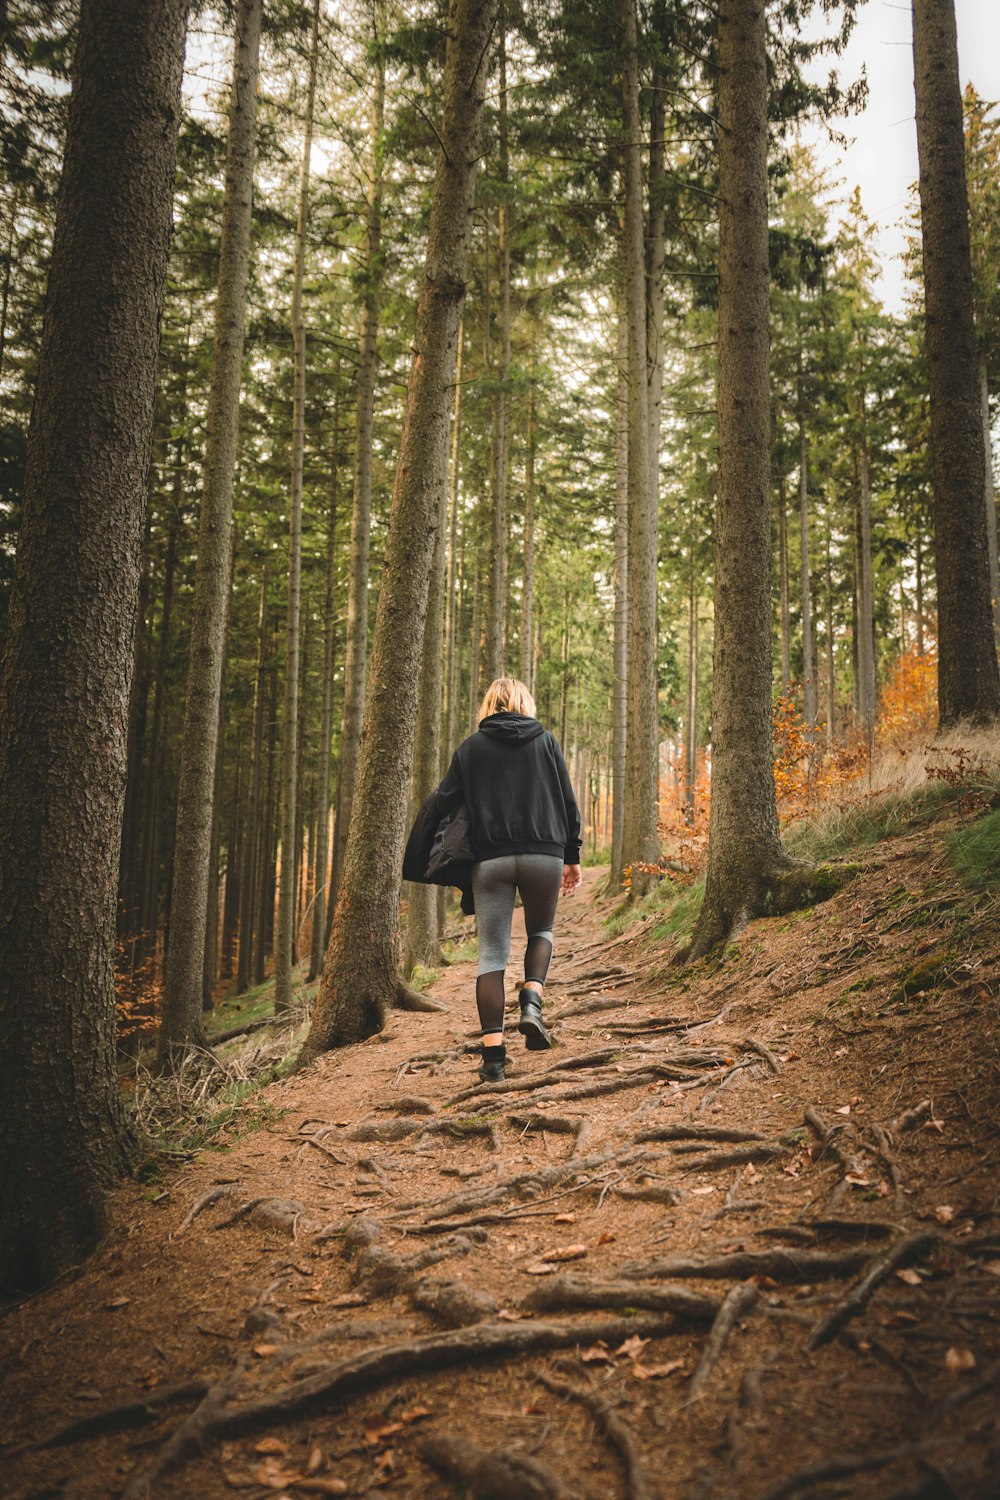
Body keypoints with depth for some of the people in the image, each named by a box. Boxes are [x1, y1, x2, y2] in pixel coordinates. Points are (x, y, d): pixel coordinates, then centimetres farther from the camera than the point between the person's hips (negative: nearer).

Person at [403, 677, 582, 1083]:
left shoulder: (471, 748, 8)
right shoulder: (545, 741, 10)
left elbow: (441, 803, 2)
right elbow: (568, 803, 9)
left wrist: (416, 862, 8)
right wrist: (572, 857, 17)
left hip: (490, 859, 0)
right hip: (544, 855, 1)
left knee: (491, 956, 4)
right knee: (540, 932, 24)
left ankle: (493, 1055, -2)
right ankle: (531, 1003, -2)